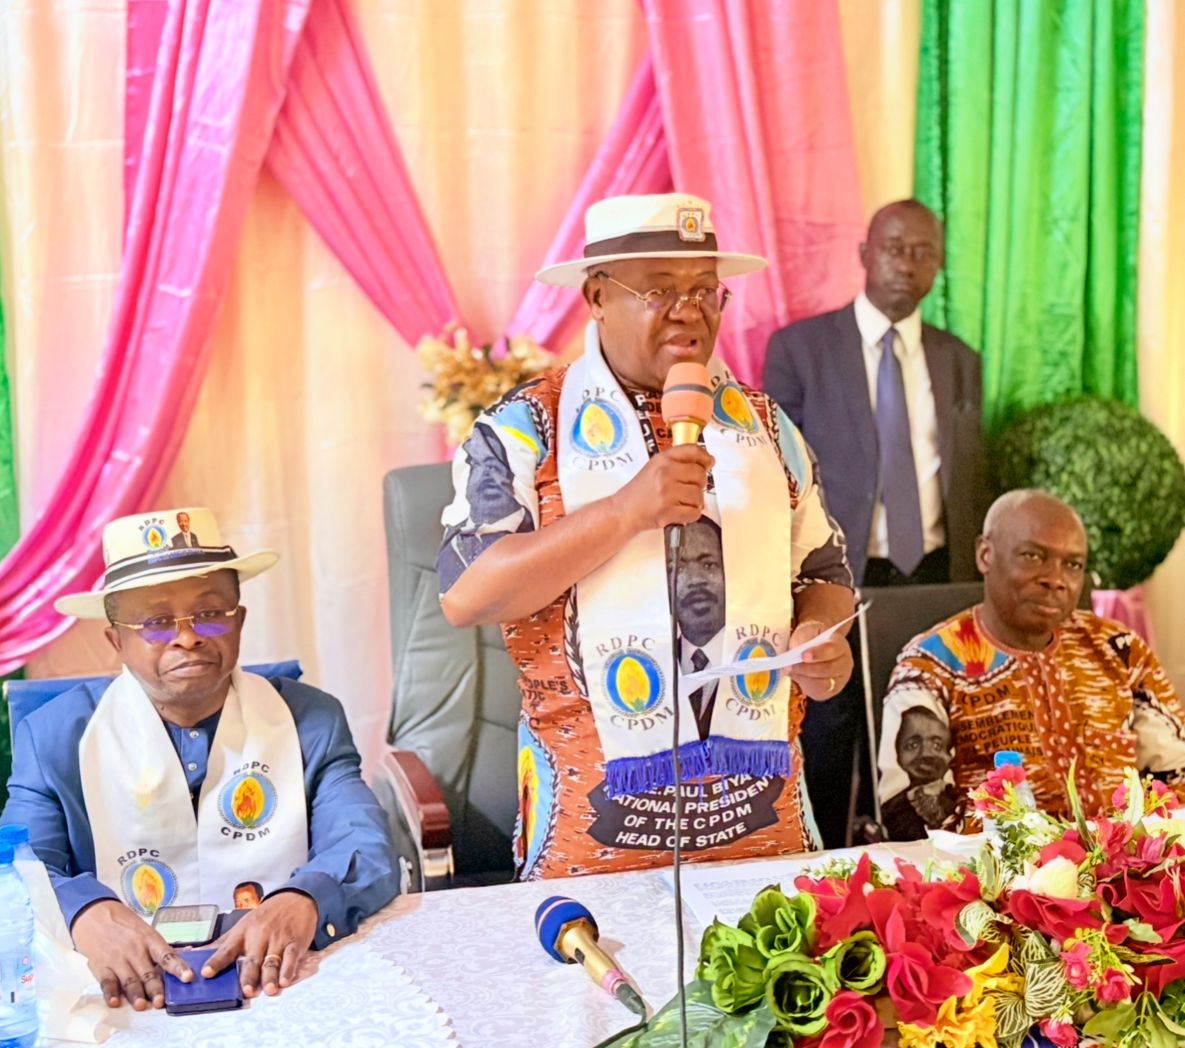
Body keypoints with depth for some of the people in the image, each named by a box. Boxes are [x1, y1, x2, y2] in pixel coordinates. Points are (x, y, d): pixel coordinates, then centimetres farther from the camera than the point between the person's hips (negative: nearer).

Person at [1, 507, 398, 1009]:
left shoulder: (311, 722, 4)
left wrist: (302, 902, -32)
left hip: (281, 985, 3)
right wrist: (87, 914, -33)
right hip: (129, 996, -2)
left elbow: (366, 852, -8)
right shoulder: (53, 737, 3)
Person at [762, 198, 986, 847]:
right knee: (828, 746, 3)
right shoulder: (799, 348, -1)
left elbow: (971, 480, 15)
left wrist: (974, 584, 12)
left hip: (934, 578, 3)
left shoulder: (958, 361, 10)